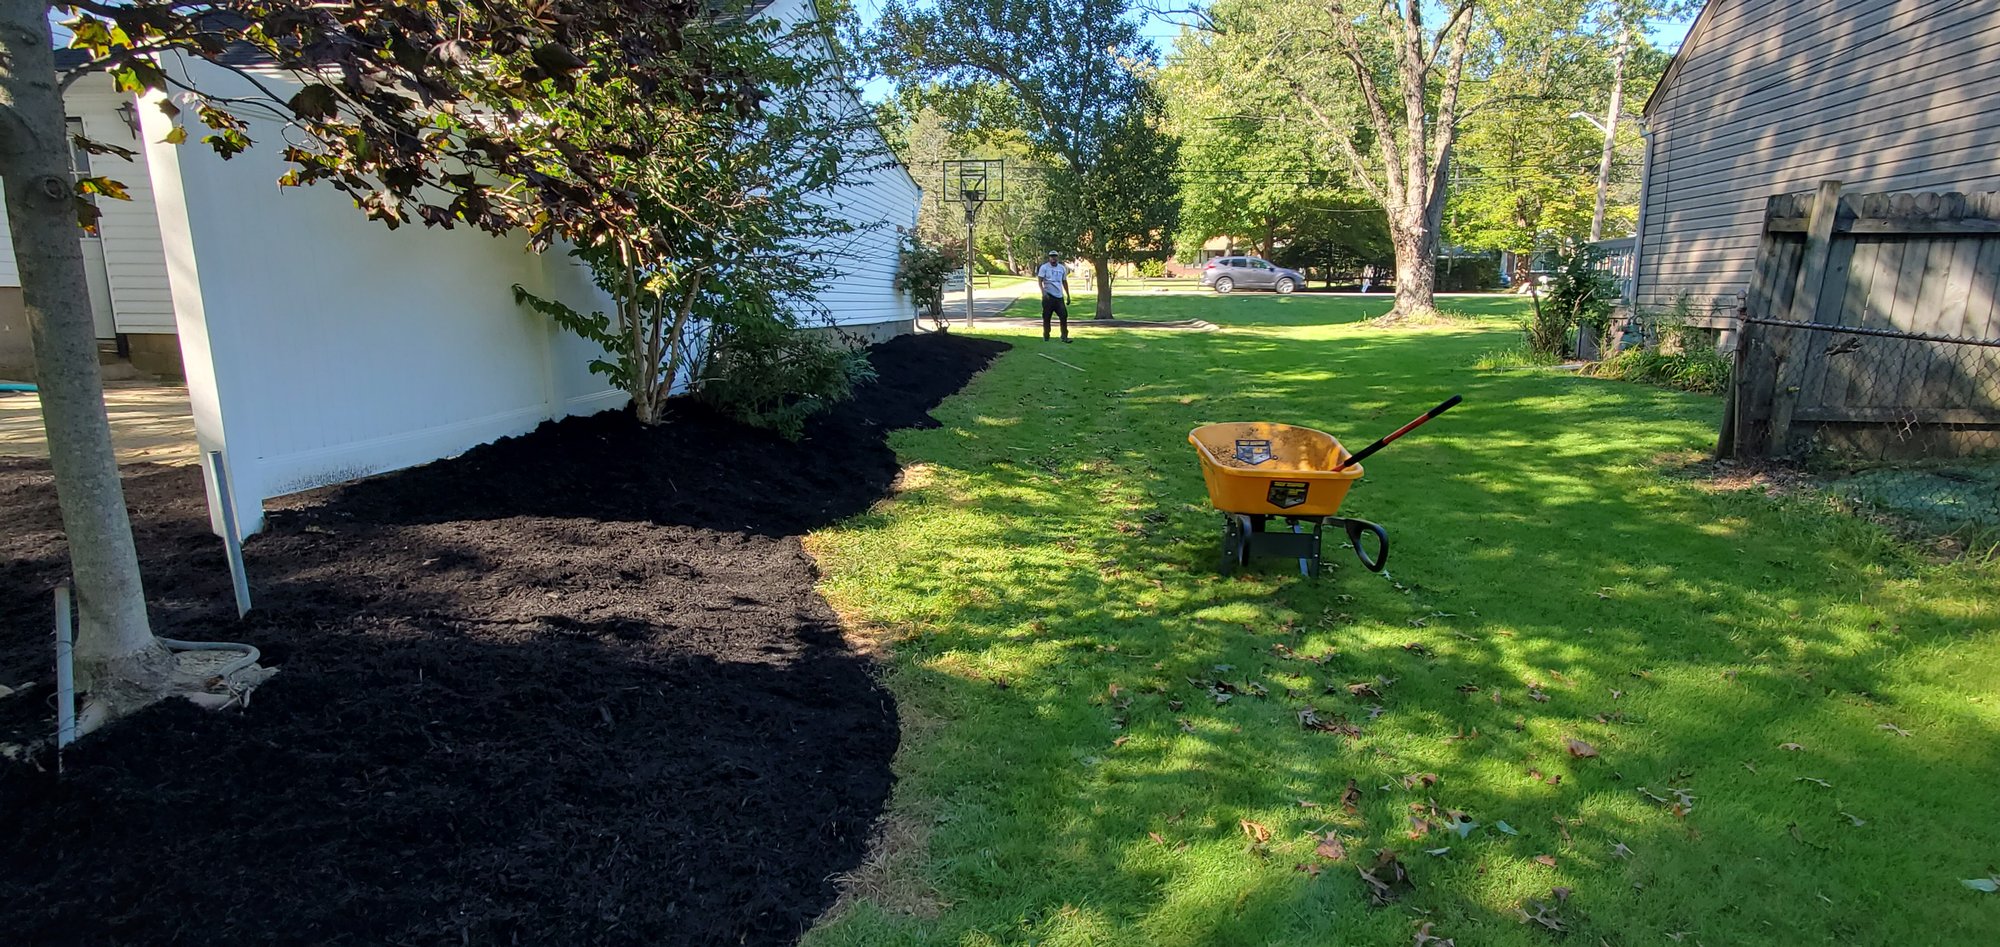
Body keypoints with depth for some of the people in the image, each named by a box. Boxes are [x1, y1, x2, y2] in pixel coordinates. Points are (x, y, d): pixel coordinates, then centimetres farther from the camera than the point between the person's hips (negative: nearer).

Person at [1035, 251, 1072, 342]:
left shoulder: (1062, 268, 12)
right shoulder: (1044, 267, -3)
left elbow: (1064, 282, 19)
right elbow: (1040, 280, -9)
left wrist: (1068, 295, 17)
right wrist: (1043, 292, -24)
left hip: (1059, 296, 4)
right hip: (1048, 296, -4)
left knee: (1064, 315, -3)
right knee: (1046, 317, 2)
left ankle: (1064, 336, 3)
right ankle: (1046, 336, 13)